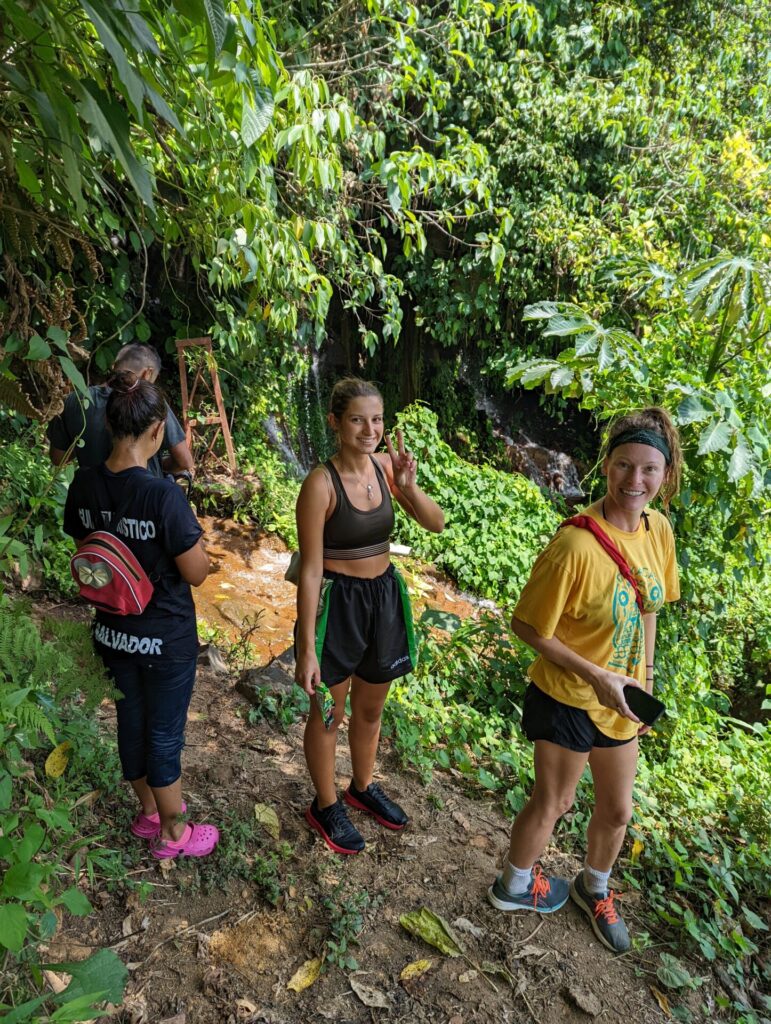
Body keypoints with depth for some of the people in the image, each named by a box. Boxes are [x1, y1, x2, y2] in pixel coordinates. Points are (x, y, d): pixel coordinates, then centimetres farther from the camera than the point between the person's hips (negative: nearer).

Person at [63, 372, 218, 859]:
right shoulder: (164, 494, -27)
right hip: (165, 635, -6)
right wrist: (198, 543, -1)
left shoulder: (84, 484, -7)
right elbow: (196, 574, -19)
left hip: (113, 631, 6)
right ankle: (173, 833, 32)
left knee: (131, 720, 22)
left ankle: (149, 811, 45)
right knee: (165, 732, 12)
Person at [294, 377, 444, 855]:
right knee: (329, 714, 14)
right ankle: (326, 806, 38)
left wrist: (409, 486, -21)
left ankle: (363, 787, 49)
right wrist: (307, 649, -17)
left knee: (371, 708, 24)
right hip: (337, 603, -6)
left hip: (384, 598, 6)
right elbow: (310, 569, -19)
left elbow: (437, 523, -1)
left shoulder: (385, 465, -4)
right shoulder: (321, 483, -20)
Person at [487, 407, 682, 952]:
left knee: (618, 810, 23)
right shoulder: (576, 545, -29)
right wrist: (595, 677, -23)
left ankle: (593, 888, 53)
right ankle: (515, 885, 46)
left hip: (621, 699, 6)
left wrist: (645, 683, 9)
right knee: (554, 801, 17)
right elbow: (528, 626, -21)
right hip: (567, 698, -6)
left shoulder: (658, 530, -7)